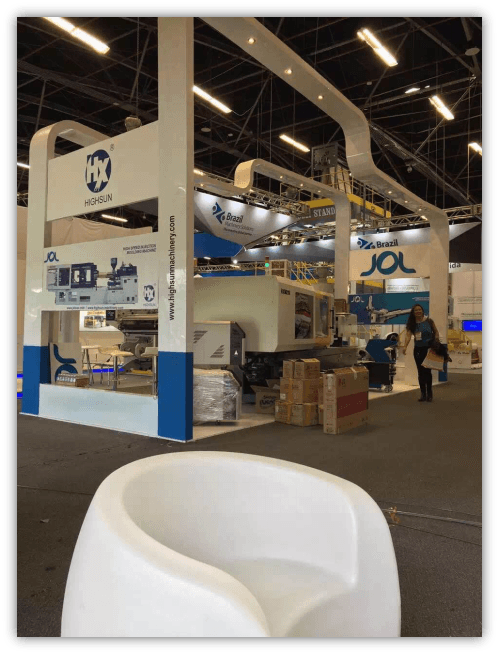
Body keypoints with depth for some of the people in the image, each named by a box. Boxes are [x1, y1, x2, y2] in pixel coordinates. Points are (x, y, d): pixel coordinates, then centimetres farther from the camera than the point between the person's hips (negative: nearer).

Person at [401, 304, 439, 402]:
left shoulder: (428, 321, -5)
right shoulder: (412, 324, 0)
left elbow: (436, 332, 5)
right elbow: (408, 335, -13)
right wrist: (405, 346, -29)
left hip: (429, 348, -3)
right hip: (418, 349, 3)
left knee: (427, 371, -7)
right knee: (420, 372, 6)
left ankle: (429, 393, 4)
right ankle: (423, 394, 14)